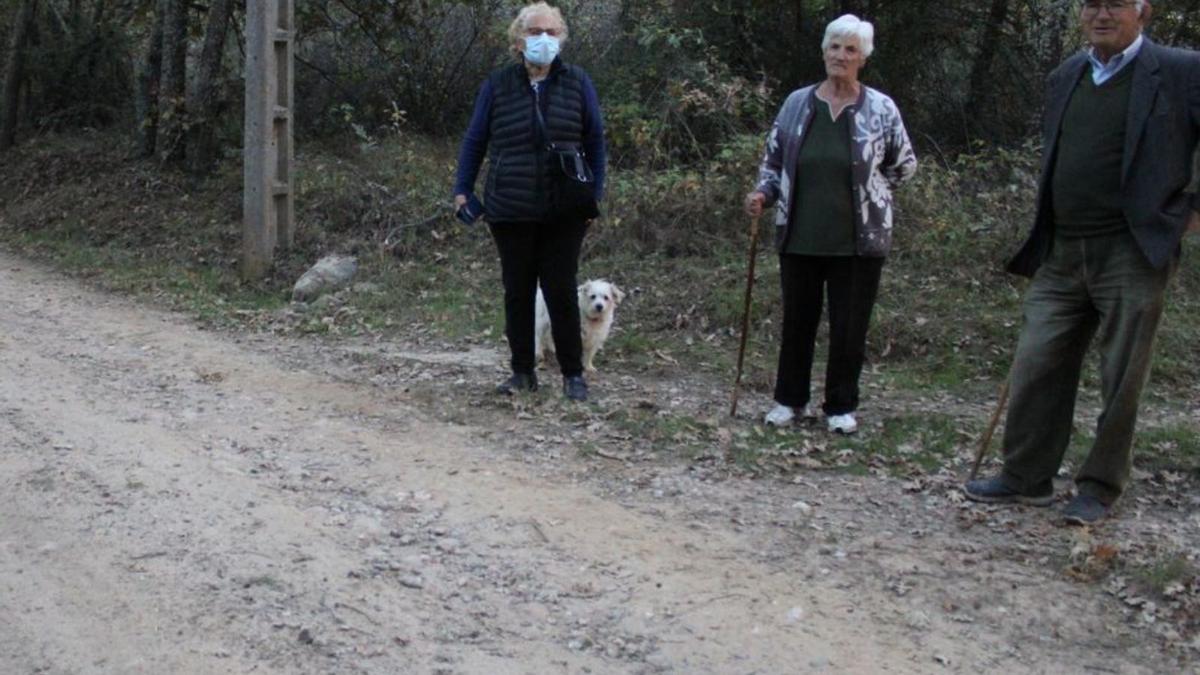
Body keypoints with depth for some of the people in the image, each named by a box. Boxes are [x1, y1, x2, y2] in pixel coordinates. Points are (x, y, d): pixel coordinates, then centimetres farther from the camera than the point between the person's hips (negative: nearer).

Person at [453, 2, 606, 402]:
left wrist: (595, 194, 2)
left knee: (561, 291, 1)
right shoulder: (497, 86, 4)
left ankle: (573, 374, 12)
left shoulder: (577, 83, 3)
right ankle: (522, 372, 18)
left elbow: (595, 141, 7)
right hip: (510, 212, 1)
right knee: (517, 292, 7)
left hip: (564, 214, -1)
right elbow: (475, 140, 10)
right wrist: (463, 190, 5)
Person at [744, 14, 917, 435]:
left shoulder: (881, 108, -3)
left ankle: (841, 407, 19)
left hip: (858, 239, -2)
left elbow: (904, 165, 9)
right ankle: (790, 399, 25)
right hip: (800, 237, 2)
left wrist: (862, 187, 4)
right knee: (797, 320, 12)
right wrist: (763, 194, -6)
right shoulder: (797, 103, 3)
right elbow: (774, 160, 11)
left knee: (849, 326, 5)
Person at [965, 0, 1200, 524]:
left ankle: (1100, 489, 15)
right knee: (1035, 368, 6)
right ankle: (1026, 477, 18)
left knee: (1121, 381, 2)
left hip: (1133, 252, -5)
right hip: (1063, 254, 5)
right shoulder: (1063, 78, 14)